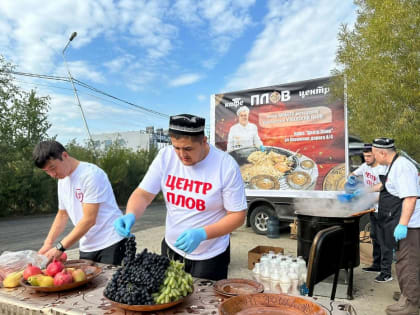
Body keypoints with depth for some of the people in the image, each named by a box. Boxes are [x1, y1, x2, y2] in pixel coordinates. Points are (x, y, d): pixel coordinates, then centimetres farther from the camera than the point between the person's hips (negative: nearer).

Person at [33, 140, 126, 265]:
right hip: (86, 248, 7)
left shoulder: (91, 174, -17)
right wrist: (48, 243, 5)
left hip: (110, 244, -7)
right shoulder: (62, 180, 9)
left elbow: (89, 220, -20)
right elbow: (62, 215, 17)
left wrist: (60, 247, -17)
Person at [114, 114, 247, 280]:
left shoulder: (226, 166, -21)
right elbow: (143, 194, -6)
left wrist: (202, 234, -29)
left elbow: (237, 215, -16)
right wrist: (130, 215, -28)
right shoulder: (165, 156, -11)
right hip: (171, 248, 4)